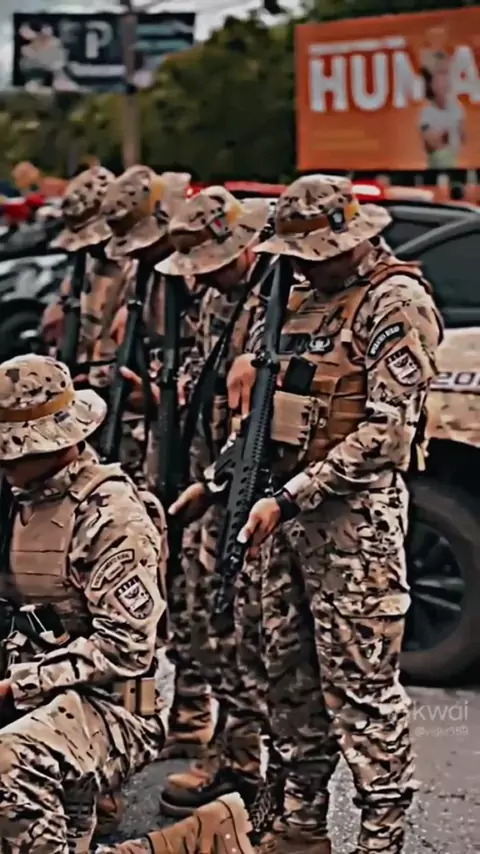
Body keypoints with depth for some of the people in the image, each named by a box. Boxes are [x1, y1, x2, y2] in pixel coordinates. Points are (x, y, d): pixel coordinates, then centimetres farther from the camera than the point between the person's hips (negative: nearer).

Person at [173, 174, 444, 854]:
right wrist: (216, 481, 12)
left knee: (361, 677, -5)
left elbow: (386, 431, -16)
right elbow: (272, 410, 23)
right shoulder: (309, 299, 17)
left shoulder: (396, 301, -9)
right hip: (295, 508, 8)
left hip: (359, 511, -8)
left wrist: (291, 498, -19)